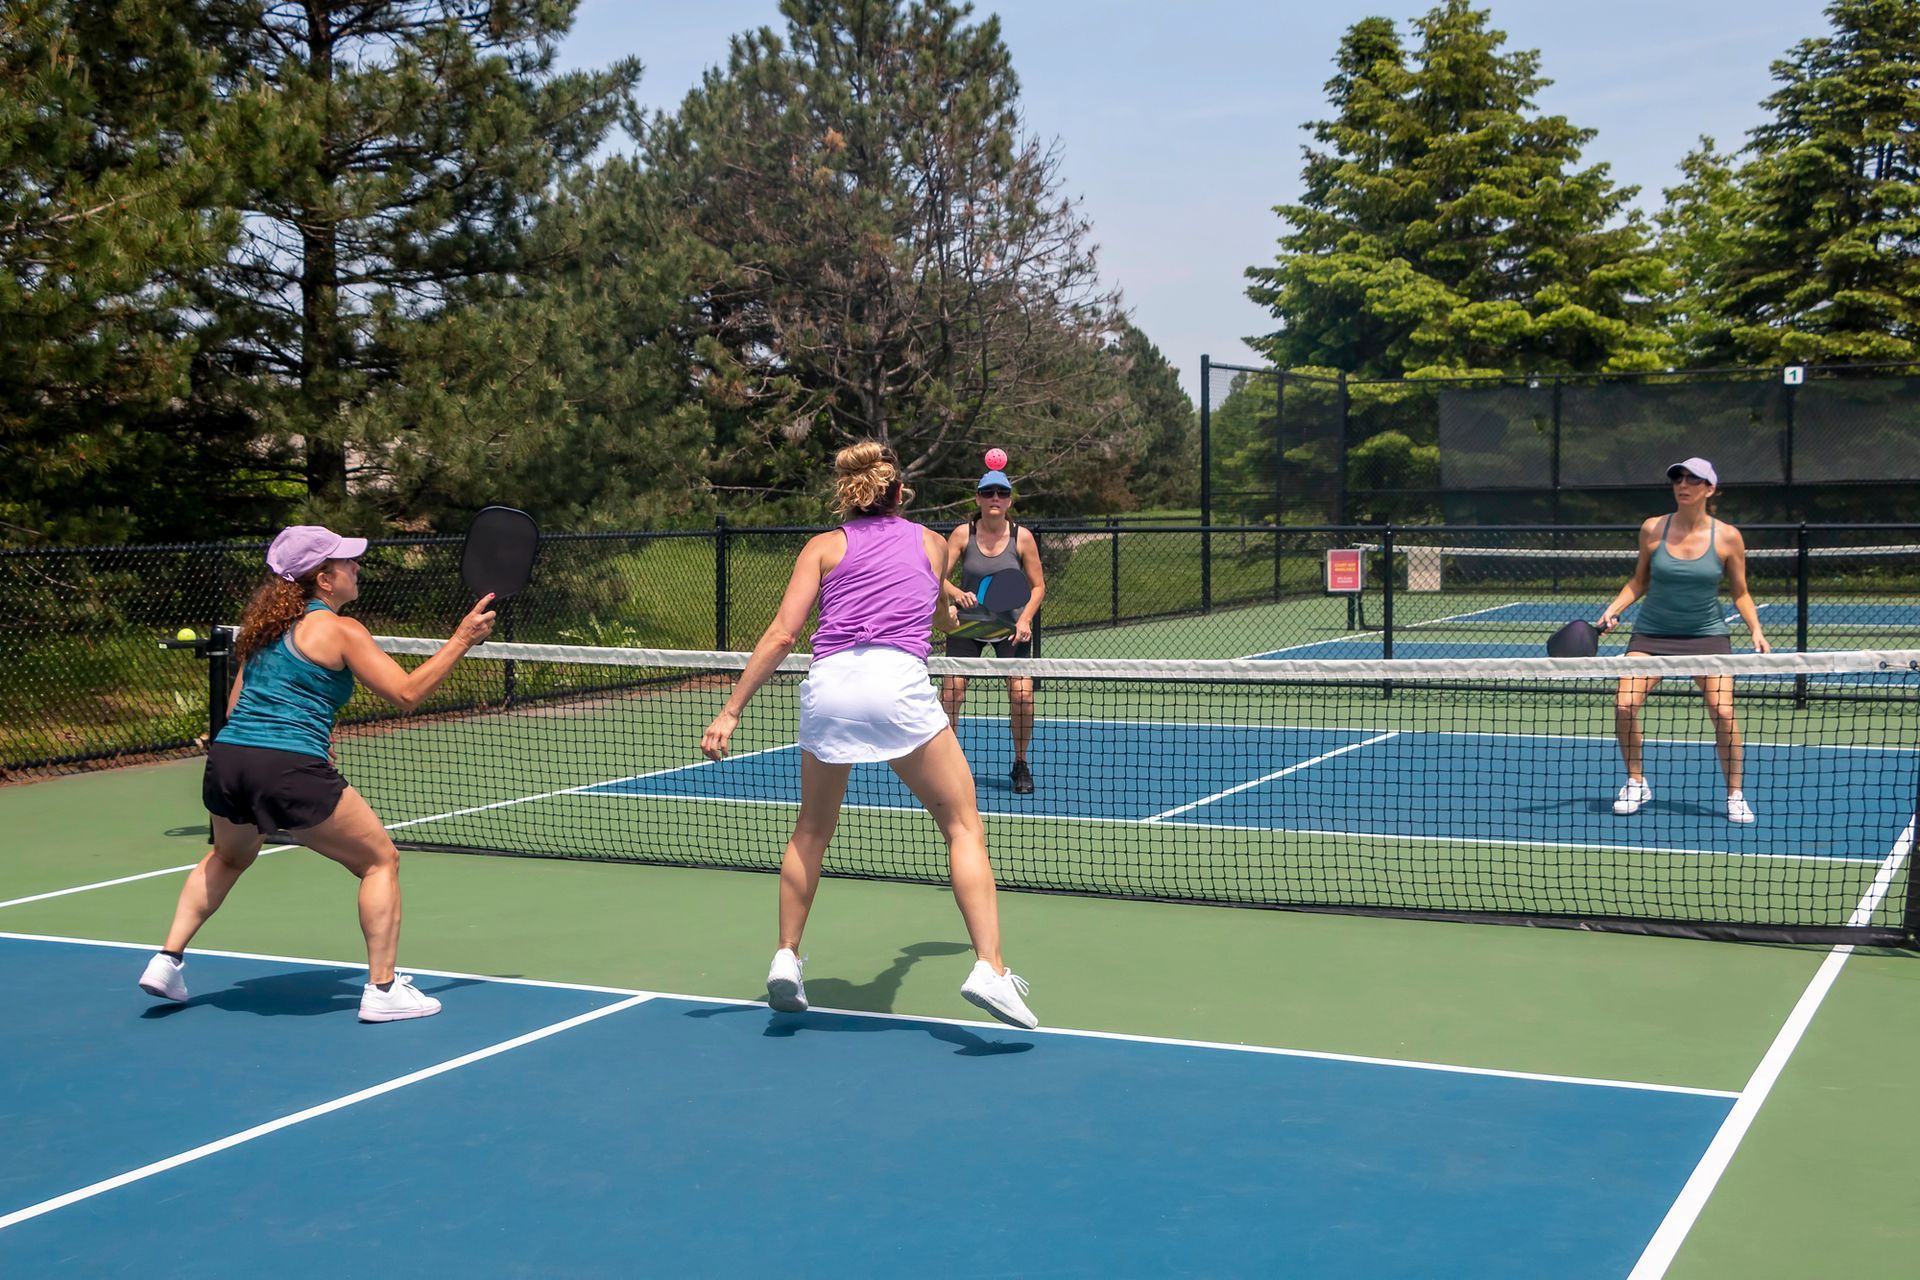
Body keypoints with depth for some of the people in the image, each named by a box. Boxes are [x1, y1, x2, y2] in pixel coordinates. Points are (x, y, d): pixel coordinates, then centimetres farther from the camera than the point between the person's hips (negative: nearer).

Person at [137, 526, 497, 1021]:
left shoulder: (266, 626, 19)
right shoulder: (340, 630, -3)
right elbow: (406, 693, -7)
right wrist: (461, 640, -2)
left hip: (227, 759, 8)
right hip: (291, 771, -7)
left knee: (228, 857, 37)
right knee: (380, 860, 8)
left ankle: (167, 961, 31)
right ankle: (382, 989, 4)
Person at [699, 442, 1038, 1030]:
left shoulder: (824, 547, 18)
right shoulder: (931, 544, 22)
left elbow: (782, 634, 7)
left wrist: (730, 712, 8)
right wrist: (952, 615, 67)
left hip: (828, 685, 2)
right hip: (899, 681, -1)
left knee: (811, 831, 22)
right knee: (963, 826, 4)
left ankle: (785, 959, 22)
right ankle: (989, 967, -8)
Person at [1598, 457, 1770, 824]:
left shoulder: (1727, 537, -6)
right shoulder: (1653, 529, -3)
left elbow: (1740, 594, 4)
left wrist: (1755, 630, -9)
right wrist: (1612, 610, -3)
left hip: (1707, 634, -1)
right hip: (1652, 632, 1)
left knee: (1723, 712, -16)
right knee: (1624, 705, -14)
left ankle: (1735, 795, 5)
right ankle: (1636, 785, 9)